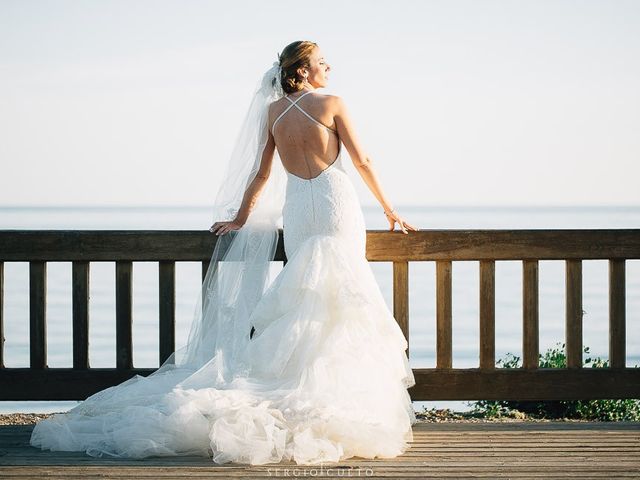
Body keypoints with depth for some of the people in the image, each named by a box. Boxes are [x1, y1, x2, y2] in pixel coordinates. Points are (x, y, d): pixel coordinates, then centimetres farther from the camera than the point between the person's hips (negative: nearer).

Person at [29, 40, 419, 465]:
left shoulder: (273, 111, 9)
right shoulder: (331, 104, -3)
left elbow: (261, 172, 11)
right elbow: (363, 162, 2)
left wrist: (240, 218, 22)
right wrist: (391, 211, 11)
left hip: (296, 208, 5)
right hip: (336, 203, -5)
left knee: (303, 303, 8)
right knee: (338, 300, -4)